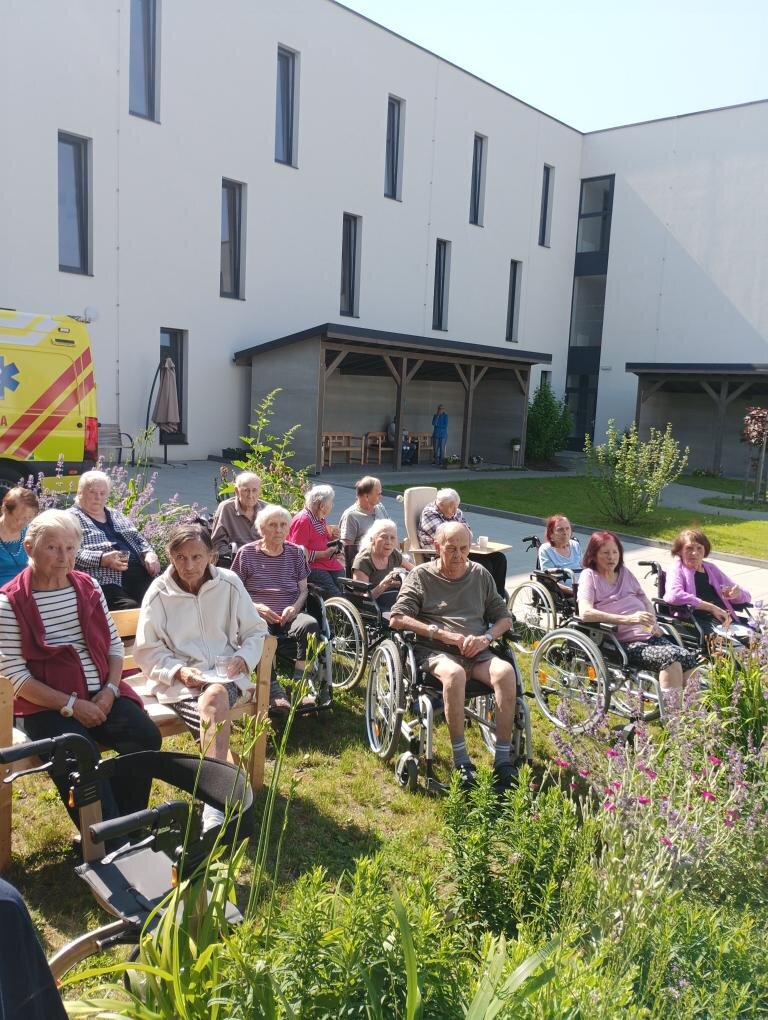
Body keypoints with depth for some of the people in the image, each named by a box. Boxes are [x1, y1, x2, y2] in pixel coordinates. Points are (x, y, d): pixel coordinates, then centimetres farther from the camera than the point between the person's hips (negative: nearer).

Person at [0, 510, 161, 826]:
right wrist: (71, 705, -16)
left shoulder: (88, 586, 8)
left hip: (101, 696, 5)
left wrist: (109, 690, -7)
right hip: (46, 706, -4)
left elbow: (114, 644, 10)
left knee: (146, 736, -18)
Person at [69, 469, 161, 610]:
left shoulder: (116, 516, 29)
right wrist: (102, 559, -18)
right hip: (107, 582, -6)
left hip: (142, 576, 6)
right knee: (131, 607, -33)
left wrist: (149, 554, 8)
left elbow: (139, 540, 30)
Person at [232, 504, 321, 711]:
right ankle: (274, 691, -32)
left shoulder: (295, 553, 15)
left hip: (288, 616, 2)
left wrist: (295, 607, -6)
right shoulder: (247, 553, 8)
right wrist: (256, 608, -10)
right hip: (258, 616, -2)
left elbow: (303, 590, 16)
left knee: (310, 624, -32)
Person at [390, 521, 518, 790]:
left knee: (505, 671, -29)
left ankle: (503, 759, -23)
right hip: (435, 651, -3)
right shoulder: (421, 575, 6)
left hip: (476, 652, 3)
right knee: (454, 673, -38)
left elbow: (504, 618, 19)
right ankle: (461, 761, -27)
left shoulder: (480, 574, 17)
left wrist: (485, 637, -4)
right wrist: (442, 633, -12)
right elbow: (397, 619, -4)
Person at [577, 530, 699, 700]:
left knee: (689, 658, -20)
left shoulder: (625, 573, 21)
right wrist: (628, 619, -23)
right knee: (671, 656, -30)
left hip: (650, 636, 6)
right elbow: (585, 613, -17)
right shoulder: (589, 576, -1)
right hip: (627, 643, -6)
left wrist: (653, 621, 4)